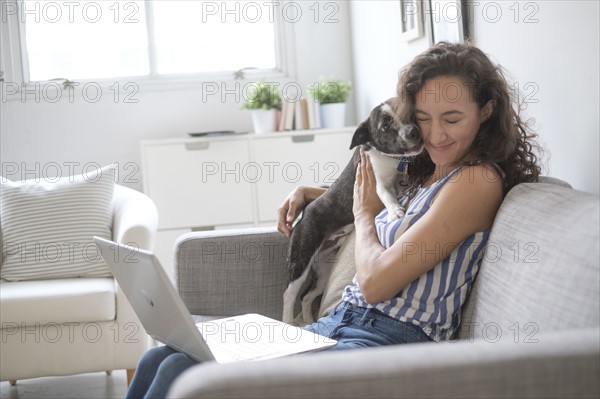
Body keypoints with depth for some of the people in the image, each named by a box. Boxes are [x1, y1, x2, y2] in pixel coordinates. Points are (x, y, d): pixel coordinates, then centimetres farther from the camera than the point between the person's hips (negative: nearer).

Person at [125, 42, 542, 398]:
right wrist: (309, 192, 22)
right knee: (160, 359, -5)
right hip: (338, 326, 9)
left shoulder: (477, 180, -10)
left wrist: (364, 211, 4)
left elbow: (375, 281, -14)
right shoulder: (423, 175, 16)